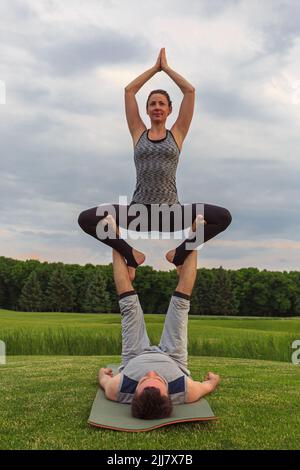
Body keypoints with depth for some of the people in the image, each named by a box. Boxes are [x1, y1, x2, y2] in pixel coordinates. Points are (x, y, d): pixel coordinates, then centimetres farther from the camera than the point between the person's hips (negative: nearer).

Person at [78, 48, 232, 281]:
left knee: (224, 217, -22)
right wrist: (155, 67, 21)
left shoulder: (177, 133, 11)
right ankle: (130, 253, -3)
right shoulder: (139, 133, 13)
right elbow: (129, 90, 12)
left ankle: (180, 252, -2)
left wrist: (167, 67, 18)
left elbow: (190, 91, 8)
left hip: (171, 211, 0)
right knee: (86, 219, -20)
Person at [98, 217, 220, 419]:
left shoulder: (117, 390, -45)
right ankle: (193, 245, 19)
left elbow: (104, 380, -18)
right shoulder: (186, 392, -46)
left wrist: (103, 371, 6)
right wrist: (214, 377, 3)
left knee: (130, 305, -2)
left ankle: (117, 244, 20)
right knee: (180, 303, -2)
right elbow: (209, 386, -20)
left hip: (135, 359, 0)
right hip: (172, 360, 0)